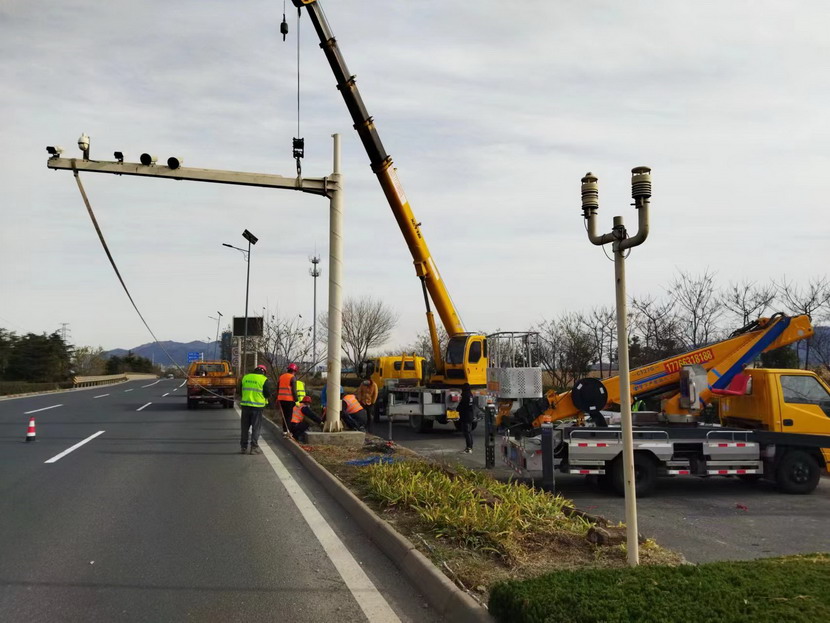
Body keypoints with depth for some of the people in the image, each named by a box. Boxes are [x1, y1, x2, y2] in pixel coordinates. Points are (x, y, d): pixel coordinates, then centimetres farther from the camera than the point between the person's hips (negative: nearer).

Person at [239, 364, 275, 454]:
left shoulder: (245, 377, 9)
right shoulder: (264, 380, -5)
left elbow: (240, 390, 16)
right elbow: (270, 393, -3)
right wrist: (265, 400, 17)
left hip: (245, 405, 4)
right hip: (257, 406, -4)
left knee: (245, 427, 12)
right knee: (256, 427, 3)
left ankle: (244, 447, 14)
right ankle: (254, 448, 1)